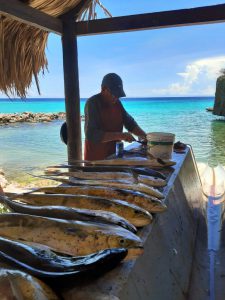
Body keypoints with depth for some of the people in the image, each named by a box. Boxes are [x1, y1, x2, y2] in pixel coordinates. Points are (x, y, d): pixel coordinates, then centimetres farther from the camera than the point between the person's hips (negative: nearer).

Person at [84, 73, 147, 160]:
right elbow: (91, 135, -26)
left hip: (114, 156, 6)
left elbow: (130, 123, 10)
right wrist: (119, 135, -30)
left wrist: (145, 136, -6)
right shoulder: (92, 103, -16)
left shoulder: (117, 103, 5)